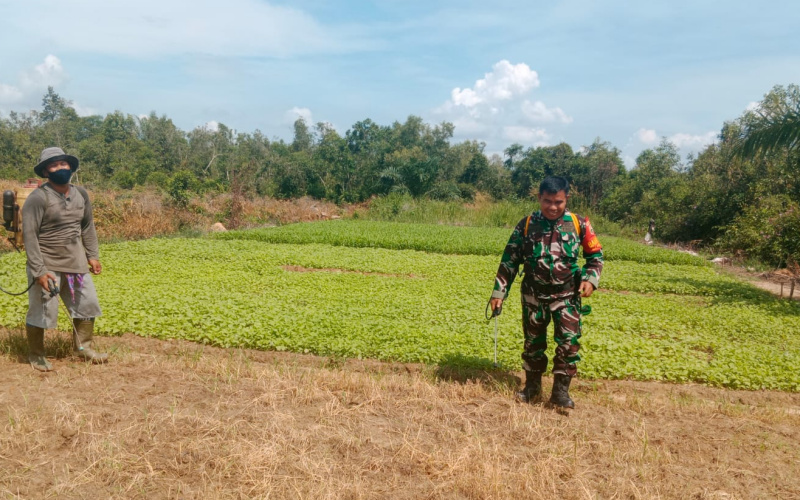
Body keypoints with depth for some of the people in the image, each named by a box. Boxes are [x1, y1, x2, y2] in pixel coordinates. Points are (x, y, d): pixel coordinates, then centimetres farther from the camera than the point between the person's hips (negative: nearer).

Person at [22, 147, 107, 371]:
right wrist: (39, 270, -22)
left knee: (87, 304, 13)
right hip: (47, 266, -6)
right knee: (41, 312, 4)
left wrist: (92, 255, 9)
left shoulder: (81, 194, 5)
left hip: (76, 264, 7)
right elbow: (29, 235, -18)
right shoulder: (38, 198, -16)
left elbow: (87, 226, 15)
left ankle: (83, 347, 31)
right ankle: (36, 356, 24)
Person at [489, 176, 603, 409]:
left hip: (567, 296, -1)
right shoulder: (526, 225, -5)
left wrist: (591, 278, -12)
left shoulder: (579, 224, -6)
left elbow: (595, 254, 7)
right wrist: (499, 292, -1)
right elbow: (509, 260, 1)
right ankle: (532, 387, 27)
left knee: (569, 342, -7)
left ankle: (561, 391, 7)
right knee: (533, 341, 11)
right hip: (534, 295, 1)